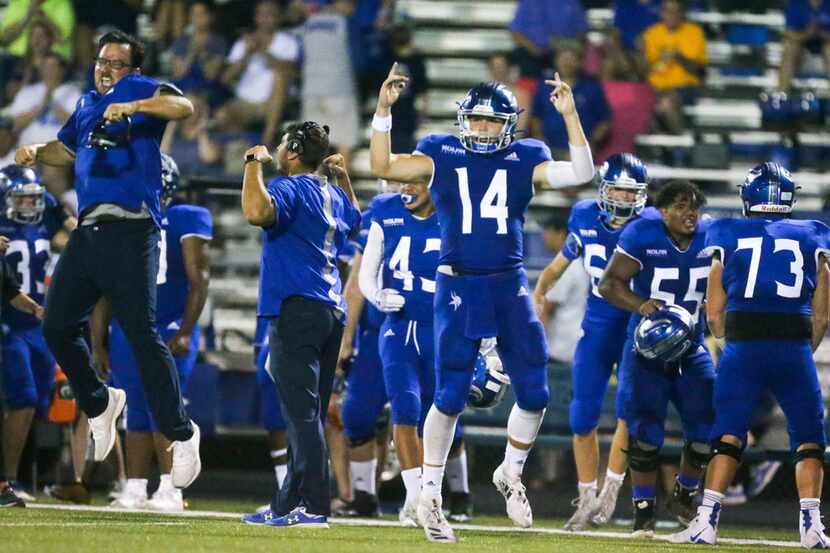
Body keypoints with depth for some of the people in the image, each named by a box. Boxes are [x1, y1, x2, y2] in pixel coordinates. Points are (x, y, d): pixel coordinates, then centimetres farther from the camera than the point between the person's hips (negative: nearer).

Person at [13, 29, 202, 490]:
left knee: (143, 336, -9)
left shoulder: (138, 89, 0)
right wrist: (36, 153, 16)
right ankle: (98, 404, 29)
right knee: (58, 327, 8)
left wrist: (131, 107, -31)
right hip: (87, 233, 8)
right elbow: (66, 149, 37)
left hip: (129, 232, -8)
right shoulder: (87, 104, 22)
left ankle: (181, 434, -2)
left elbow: (182, 107, -19)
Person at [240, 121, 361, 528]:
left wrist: (254, 163, -17)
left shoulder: (290, 188, -11)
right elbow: (354, 221, 38)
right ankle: (289, 503, 18)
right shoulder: (332, 196, 16)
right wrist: (344, 180, 40)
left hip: (298, 308, -9)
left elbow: (256, 212, -32)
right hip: (332, 311, 9)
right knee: (305, 413, 13)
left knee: (302, 412, -11)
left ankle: (312, 506, -17)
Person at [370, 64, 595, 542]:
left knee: (534, 393, 0)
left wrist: (570, 115, -10)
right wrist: (383, 111, -14)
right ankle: (430, 497, 9)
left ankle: (511, 473, 25)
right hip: (458, 287, -2)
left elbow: (581, 174, -5)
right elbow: (383, 167, -7)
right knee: (450, 397, -3)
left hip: (510, 287, 2)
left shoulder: (525, 161, 6)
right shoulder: (442, 157, 3)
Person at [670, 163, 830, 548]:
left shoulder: (729, 237, 11)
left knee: (728, 435, 5)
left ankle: (707, 520, -3)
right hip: (795, 349, 0)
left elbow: (714, 314, 11)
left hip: (742, 347, 0)